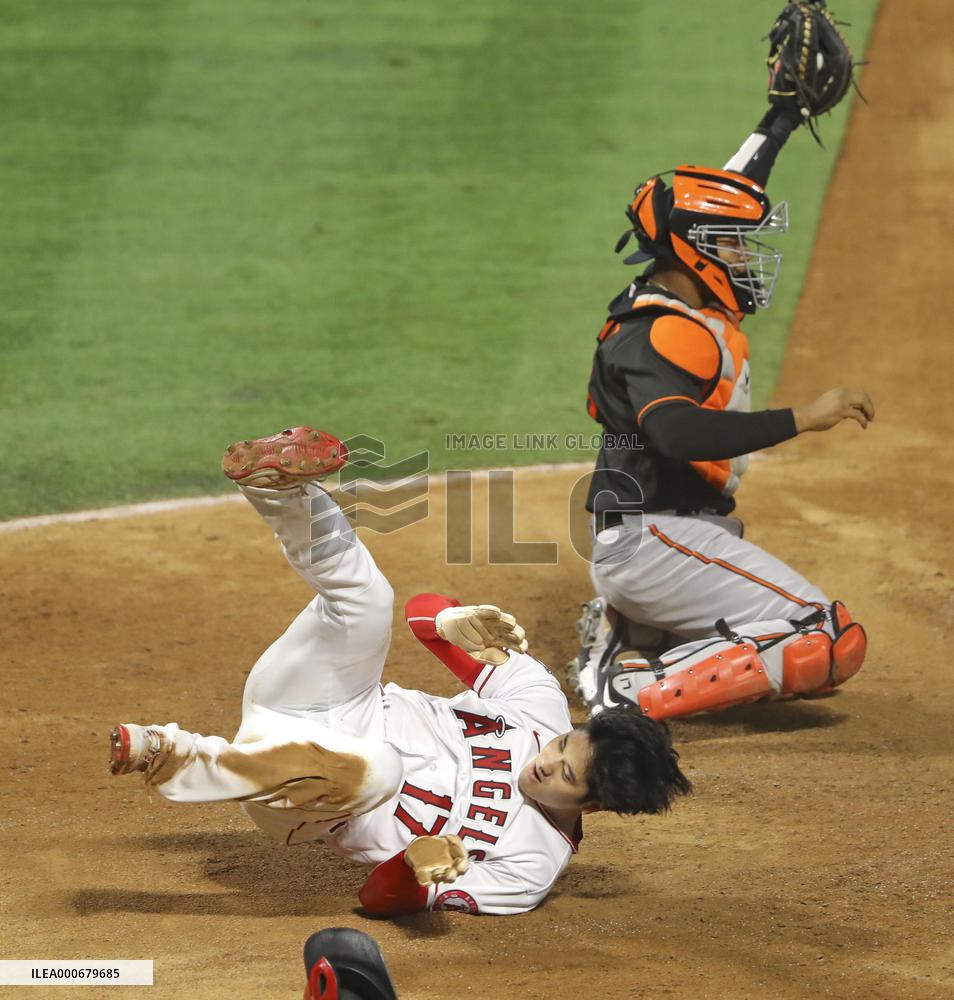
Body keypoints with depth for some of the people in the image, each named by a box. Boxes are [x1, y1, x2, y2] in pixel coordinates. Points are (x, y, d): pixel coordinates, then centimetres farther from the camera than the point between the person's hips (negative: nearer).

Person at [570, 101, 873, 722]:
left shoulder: (667, 299, 12)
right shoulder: (666, 332, -18)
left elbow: (735, 190, 29)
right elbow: (678, 433, -37)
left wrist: (784, 113, 38)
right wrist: (801, 419, -36)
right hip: (658, 543, -10)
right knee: (833, 642, -16)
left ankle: (623, 637, 14)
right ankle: (632, 694, -18)